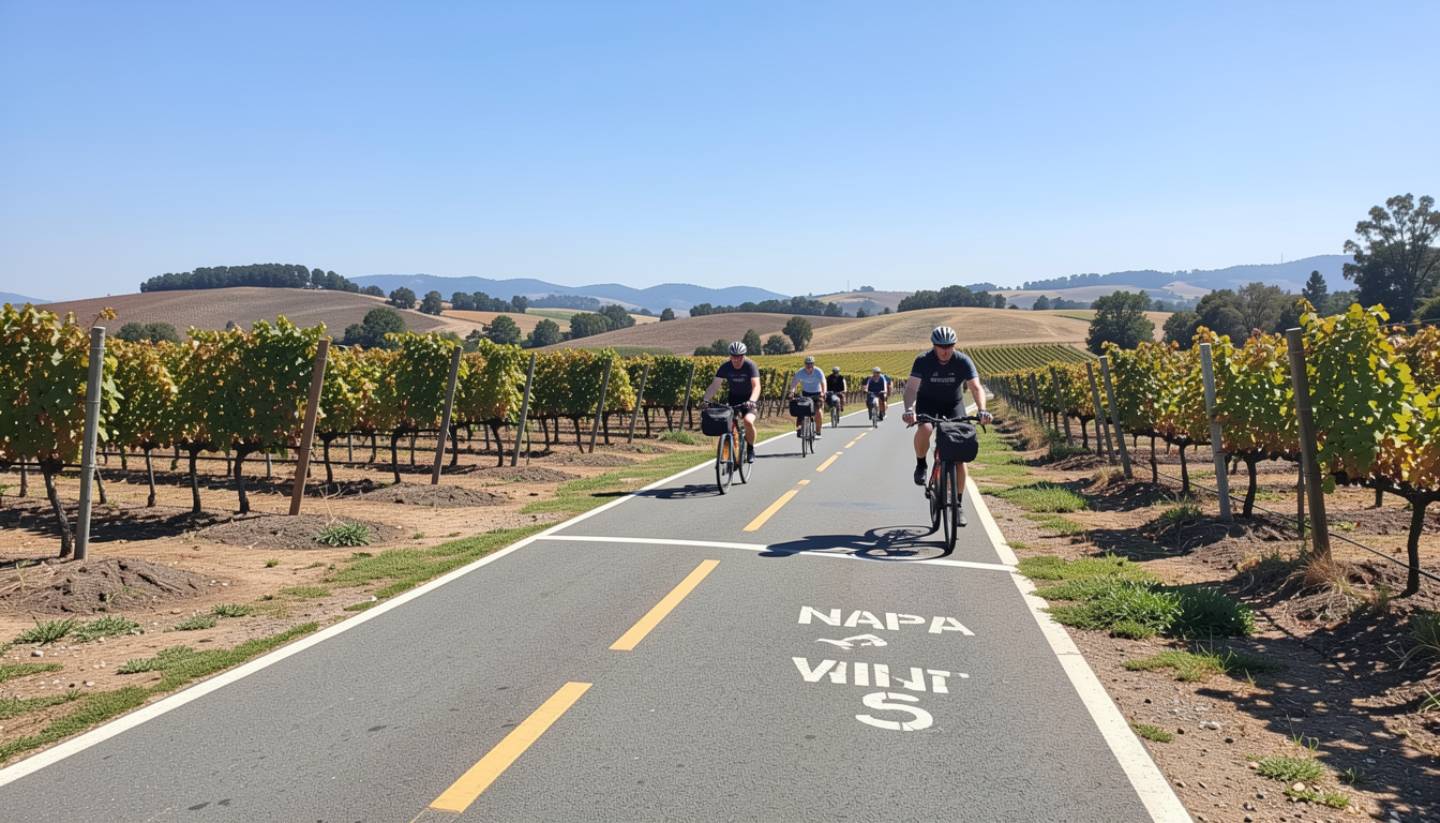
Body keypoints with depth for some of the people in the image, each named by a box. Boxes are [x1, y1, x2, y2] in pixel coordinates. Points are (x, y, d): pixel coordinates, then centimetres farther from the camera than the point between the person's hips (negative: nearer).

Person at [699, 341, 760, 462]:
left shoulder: (750, 366, -21)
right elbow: (715, 384, -18)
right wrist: (705, 399, -33)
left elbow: (756, 385, -32)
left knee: (748, 421, -28)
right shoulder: (725, 367, -13)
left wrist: (752, 401, -50)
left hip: (749, 399, -3)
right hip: (733, 398, 4)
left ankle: (750, 450, -5)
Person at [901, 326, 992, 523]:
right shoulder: (923, 361, -21)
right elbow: (911, 387, -30)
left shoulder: (963, 362, -20)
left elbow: (976, 387, -26)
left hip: (954, 404, 1)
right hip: (928, 402, -1)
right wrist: (909, 410, -48)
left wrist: (981, 410, -44)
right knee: (924, 429, -36)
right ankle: (921, 465, -6)